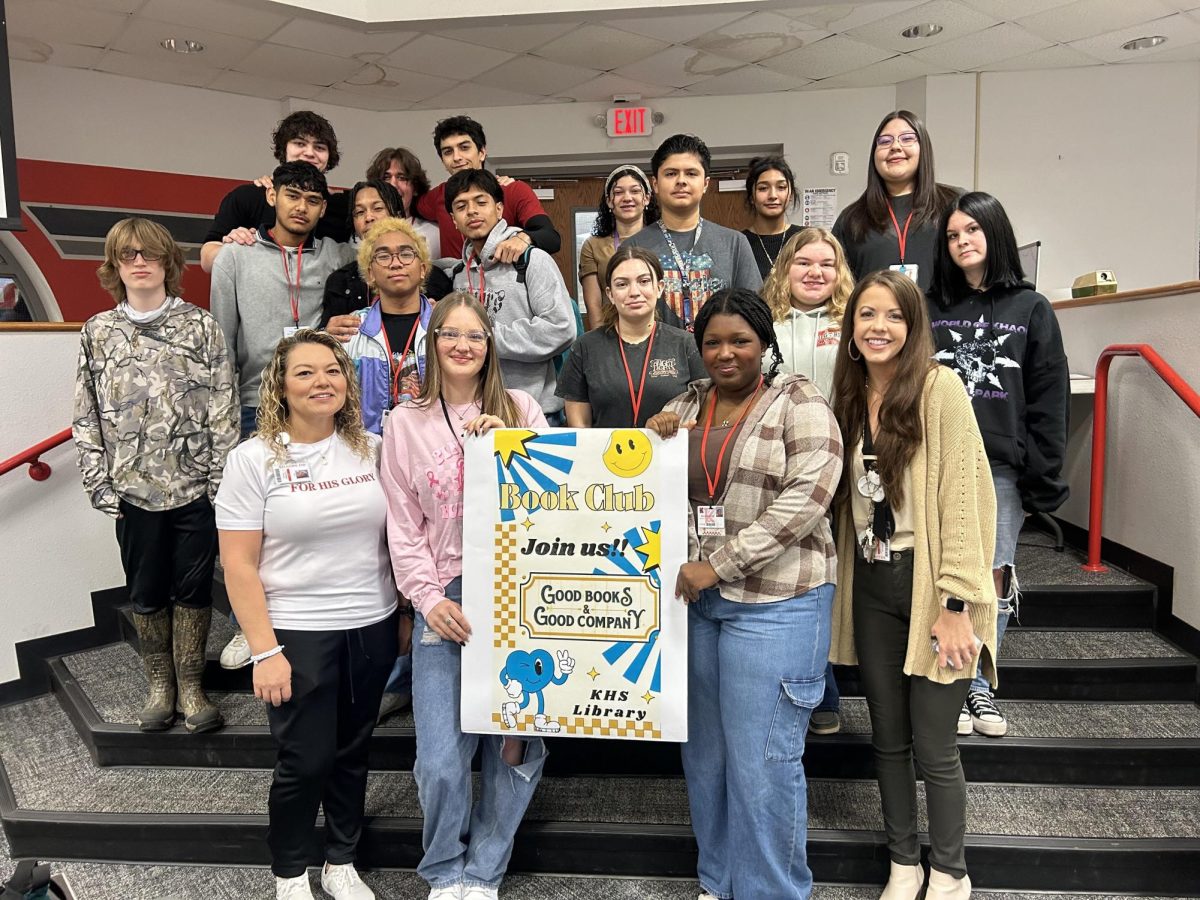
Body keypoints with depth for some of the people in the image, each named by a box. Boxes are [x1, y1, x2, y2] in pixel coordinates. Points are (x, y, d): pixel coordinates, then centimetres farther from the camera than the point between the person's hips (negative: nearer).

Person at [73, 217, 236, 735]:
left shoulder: (200, 327, -1)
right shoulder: (97, 333, 6)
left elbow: (224, 409, -4)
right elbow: (86, 417, 7)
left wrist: (221, 480, -8)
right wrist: (99, 484, 0)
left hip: (196, 486, -2)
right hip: (133, 490, 2)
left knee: (194, 589, 8)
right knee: (146, 592, 13)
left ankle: (190, 687, 23)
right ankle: (159, 686, 30)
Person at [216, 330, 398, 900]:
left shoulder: (371, 449, 2)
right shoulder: (254, 458, -8)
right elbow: (239, 566, -9)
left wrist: (407, 615, 8)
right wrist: (265, 651, -13)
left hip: (372, 627, 3)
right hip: (296, 634, -3)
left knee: (352, 753, 15)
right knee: (305, 761, 5)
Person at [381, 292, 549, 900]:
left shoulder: (521, 411, 6)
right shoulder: (406, 422, 6)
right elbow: (403, 525, 4)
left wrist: (507, 442, -12)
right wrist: (429, 598, -5)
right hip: (444, 601, 0)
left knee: (518, 748, 5)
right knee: (440, 761, -3)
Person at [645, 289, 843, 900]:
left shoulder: (798, 402, -6)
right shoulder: (685, 404, 10)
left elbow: (806, 497, -17)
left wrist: (718, 565, -19)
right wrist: (651, 438, -6)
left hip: (773, 603, -5)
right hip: (692, 597, 6)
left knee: (761, 759, 2)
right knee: (702, 750, 16)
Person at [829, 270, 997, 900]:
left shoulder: (938, 388, -11)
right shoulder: (851, 399, 9)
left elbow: (961, 499, -15)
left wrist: (956, 604, -18)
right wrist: (846, 583, 4)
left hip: (929, 585, -5)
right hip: (872, 588, 6)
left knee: (933, 747, 4)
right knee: (888, 740, 15)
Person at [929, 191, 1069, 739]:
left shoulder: (1031, 310, 7)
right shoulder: (930, 309, 8)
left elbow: (1049, 402, 3)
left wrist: (1043, 477, -4)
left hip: (1002, 468, 0)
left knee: (994, 580, 6)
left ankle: (980, 684, 22)